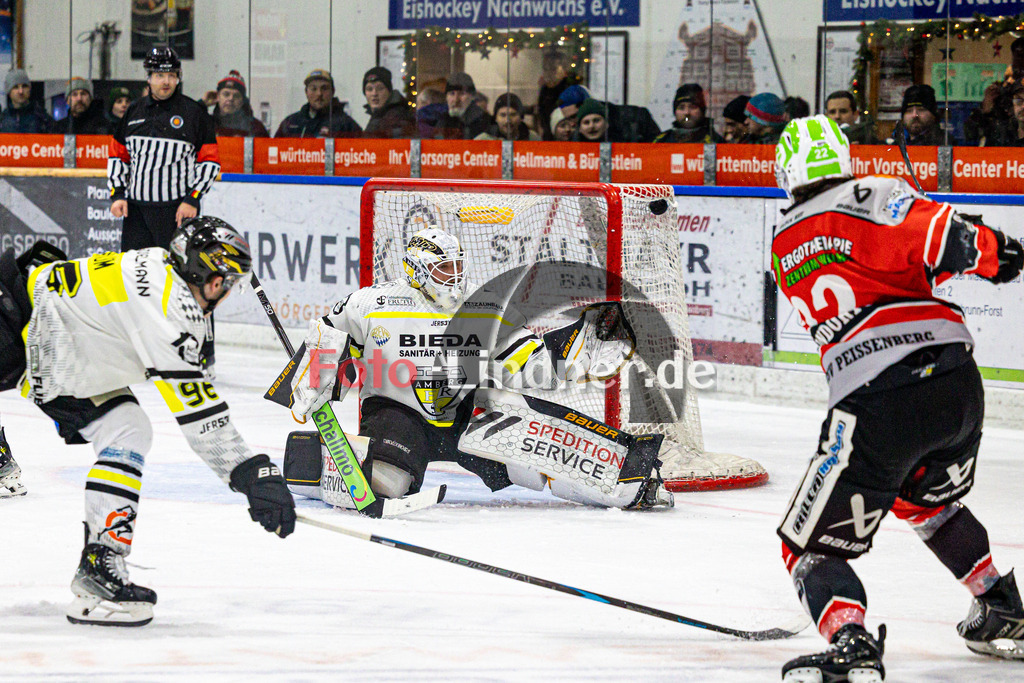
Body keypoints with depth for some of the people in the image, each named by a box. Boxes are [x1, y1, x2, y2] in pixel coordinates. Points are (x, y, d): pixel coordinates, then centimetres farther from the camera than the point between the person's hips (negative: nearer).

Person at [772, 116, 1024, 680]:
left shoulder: (784, 250, 17)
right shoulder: (873, 198, 3)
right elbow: (938, 236, -17)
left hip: (874, 406, -2)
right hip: (959, 383, 2)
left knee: (814, 545, 4)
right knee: (928, 501, 33)